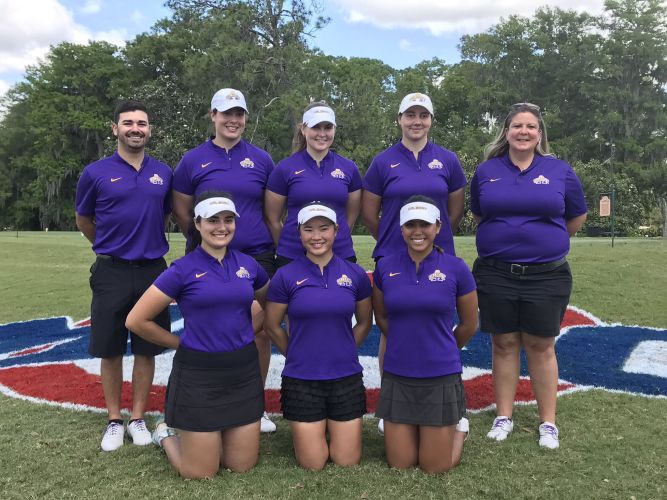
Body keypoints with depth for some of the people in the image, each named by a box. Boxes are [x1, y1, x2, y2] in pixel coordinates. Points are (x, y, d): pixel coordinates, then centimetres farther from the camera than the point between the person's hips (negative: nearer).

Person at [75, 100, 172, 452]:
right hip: (112, 273, -1)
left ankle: (138, 419, 22)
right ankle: (114, 421, 22)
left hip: (152, 271, 2)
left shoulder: (163, 173, 4)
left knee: (146, 350, 8)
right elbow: (83, 220, 12)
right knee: (110, 350, 6)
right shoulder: (96, 173, -2)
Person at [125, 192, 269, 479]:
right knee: (200, 473, 4)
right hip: (198, 373, -4)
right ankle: (167, 434, 33)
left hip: (244, 371, 4)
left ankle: (193, 434, 37)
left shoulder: (248, 265, 3)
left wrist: (246, 334, 8)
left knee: (243, 465, 11)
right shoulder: (183, 270, -10)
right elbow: (137, 321, -7)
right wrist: (182, 343, -2)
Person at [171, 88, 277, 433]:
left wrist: (273, 246, 7)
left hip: (257, 257, 1)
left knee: (260, 332, -1)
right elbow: (181, 212, 10)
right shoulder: (193, 161, 5)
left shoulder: (261, 159, 7)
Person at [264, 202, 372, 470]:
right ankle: (308, 428, 34)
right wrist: (298, 355, 7)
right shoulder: (286, 276, -8)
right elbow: (272, 326, 3)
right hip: (301, 380, -1)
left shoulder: (356, 275, -3)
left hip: (346, 377, 2)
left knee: (347, 461, 8)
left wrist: (342, 351, 8)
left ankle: (332, 425, 36)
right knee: (312, 464, 5)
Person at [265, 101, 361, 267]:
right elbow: (272, 219, 5)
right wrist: (288, 247, 11)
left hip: (341, 256, 2)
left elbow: (351, 216, 13)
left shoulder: (349, 168, 5)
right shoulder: (285, 168, -1)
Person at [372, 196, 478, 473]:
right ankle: (414, 428, 38)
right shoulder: (385, 267, -3)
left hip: (440, 376, -2)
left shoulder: (456, 268, -9)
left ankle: (459, 424, 35)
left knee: (436, 467, 8)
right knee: (399, 464, 9)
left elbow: (469, 324, 5)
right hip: (397, 376, 2)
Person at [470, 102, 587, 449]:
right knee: (504, 344, 8)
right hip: (496, 274, 1)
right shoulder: (487, 171, 4)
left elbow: (577, 217, 13)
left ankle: (548, 422, 17)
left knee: (540, 346, 5)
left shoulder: (559, 171, 2)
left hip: (546, 274, -1)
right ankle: (504, 417, 20)